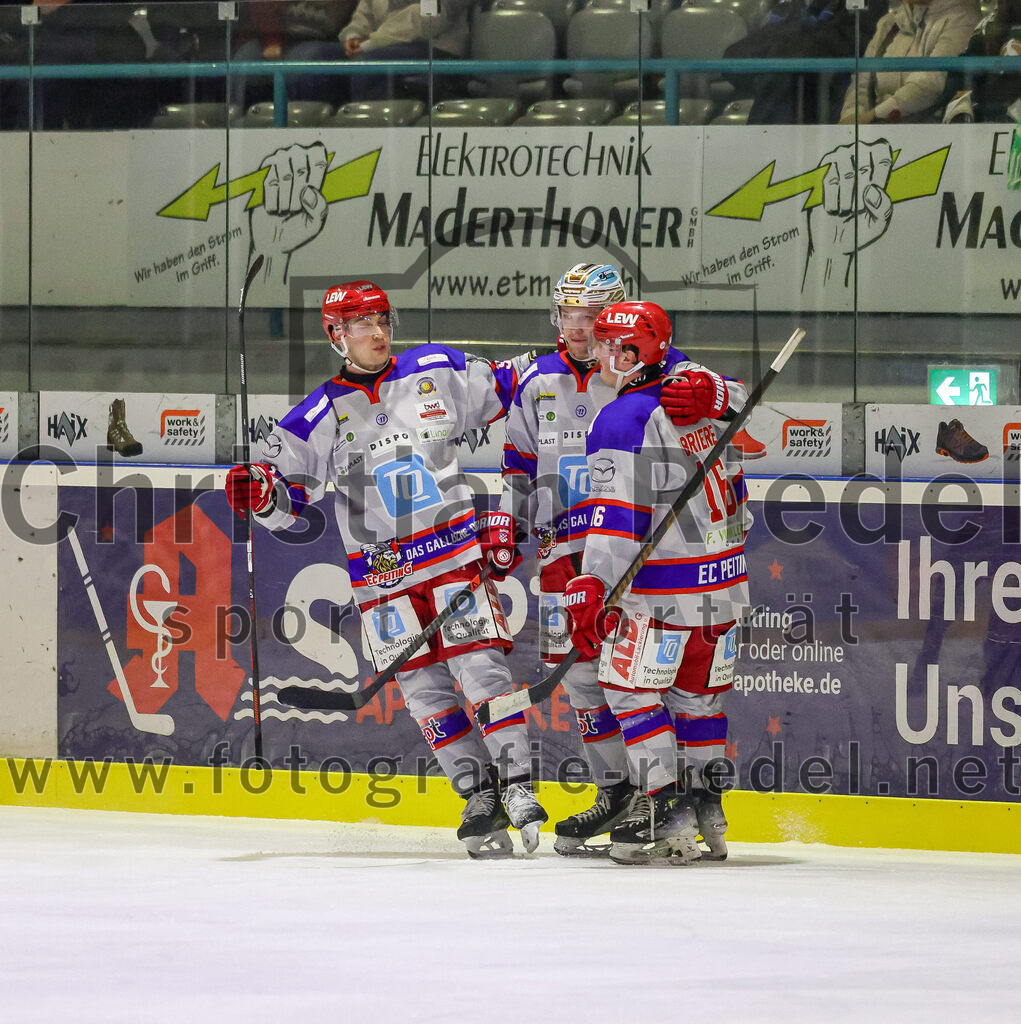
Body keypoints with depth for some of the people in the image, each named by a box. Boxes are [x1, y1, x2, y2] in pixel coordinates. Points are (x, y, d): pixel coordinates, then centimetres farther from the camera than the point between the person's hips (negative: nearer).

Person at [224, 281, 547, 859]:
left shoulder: (439, 372, 3)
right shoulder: (321, 415, 1)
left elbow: (504, 390, 15)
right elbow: (290, 494, 2)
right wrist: (260, 493, -19)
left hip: (452, 548, -1)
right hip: (380, 569, 1)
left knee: (480, 664, -12)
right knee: (423, 686, 0)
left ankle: (517, 785, -7)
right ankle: (480, 796, 9)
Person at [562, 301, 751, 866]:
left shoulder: (623, 420, -17)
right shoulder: (695, 385, 5)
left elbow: (616, 515, -23)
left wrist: (589, 588, -24)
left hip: (665, 589, -8)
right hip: (724, 581, 8)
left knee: (630, 689, 3)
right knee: (697, 692, 18)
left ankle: (666, 810, -3)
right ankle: (706, 807, 20)